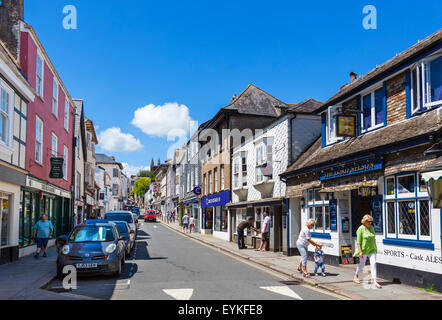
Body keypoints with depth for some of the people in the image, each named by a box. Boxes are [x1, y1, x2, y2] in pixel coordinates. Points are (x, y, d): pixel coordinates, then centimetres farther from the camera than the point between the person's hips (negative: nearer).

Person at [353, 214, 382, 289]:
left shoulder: (371, 228, 5)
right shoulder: (360, 229, -13)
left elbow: (374, 239, 15)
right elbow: (358, 242, -15)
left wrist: (375, 248, 15)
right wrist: (360, 252, -19)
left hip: (371, 250, 4)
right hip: (363, 250, -4)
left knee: (373, 264, -8)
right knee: (362, 264, 10)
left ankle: (374, 281, -8)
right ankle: (356, 277, 34)